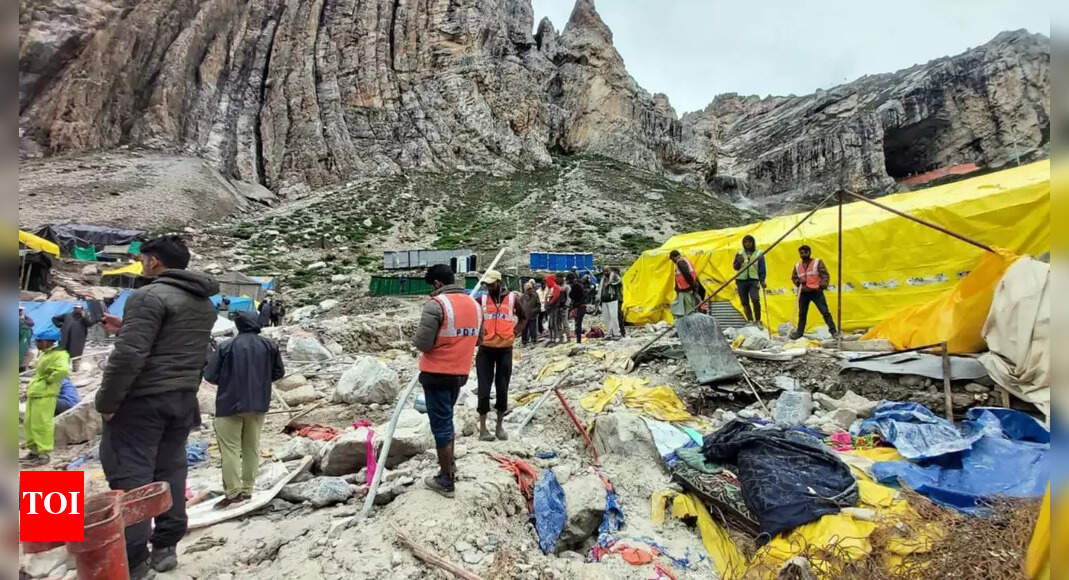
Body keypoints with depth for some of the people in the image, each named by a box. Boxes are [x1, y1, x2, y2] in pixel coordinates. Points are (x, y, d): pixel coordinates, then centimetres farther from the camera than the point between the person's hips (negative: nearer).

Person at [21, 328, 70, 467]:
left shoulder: (59, 354, -18)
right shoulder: (45, 354, 14)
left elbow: (63, 371, -34)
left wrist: (49, 380, -19)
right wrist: (31, 387, 16)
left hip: (44, 395, -10)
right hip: (34, 393, 10)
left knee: (40, 425, -5)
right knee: (28, 423, 17)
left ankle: (43, 455, 3)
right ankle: (33, 451, 28)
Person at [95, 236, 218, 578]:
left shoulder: (150, 296, -15)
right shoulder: (204, 303, 11)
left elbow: (129, 354, -21)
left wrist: (107, 400, -11)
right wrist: (126, 328, 18)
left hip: (143, 399, -8)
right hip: (184, 399, 8)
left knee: (129, 474, 2)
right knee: (170, 470, 14)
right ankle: (166, 547, 22)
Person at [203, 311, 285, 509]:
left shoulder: (226, 347, -11)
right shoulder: (270, 345, -1)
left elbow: (210, 376, -7)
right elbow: (279, 372, 6)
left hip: (230, 404, -4)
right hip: (258, 404, 4)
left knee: (230, 449, 3)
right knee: (252, 447, 12)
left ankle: (233, 492, 2)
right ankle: (247, 489, 17)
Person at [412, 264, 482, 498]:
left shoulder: (436, 304, -17)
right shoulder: (474, 304, 5)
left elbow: (422, 343, -20)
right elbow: (478, 339, 14)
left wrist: (417, 339, 1)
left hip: (437, 374, -7)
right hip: (461, 373, 7)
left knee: (441, 425, 4)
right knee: (447, 420, 24)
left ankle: (446, 481, 14)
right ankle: (449, 465, 37)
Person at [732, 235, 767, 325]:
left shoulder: (759, 254, 7)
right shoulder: (739, 254, 11)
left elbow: (762, 268, 4)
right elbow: (735, 267, 9)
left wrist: (762, 280, -7)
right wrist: (738, 262, -13)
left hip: (754, 280, -2)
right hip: (741, 280, 2)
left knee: (755, 300, -19)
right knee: (745, 302, 3)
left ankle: (758, 321, -7)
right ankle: (750, 321, 11)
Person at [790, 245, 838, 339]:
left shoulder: (818, 262, 0)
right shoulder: (797, 266, 11)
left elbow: (825, 275, -4)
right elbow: (793, 277, 18)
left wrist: (823, 285, -20)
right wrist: (798, 282, -3)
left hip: (816, 292, -3)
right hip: (803, 293, 3)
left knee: (825, 312, -6)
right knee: (802, 314, 11)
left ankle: (833, 331, 2)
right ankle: (799, 332, 21)